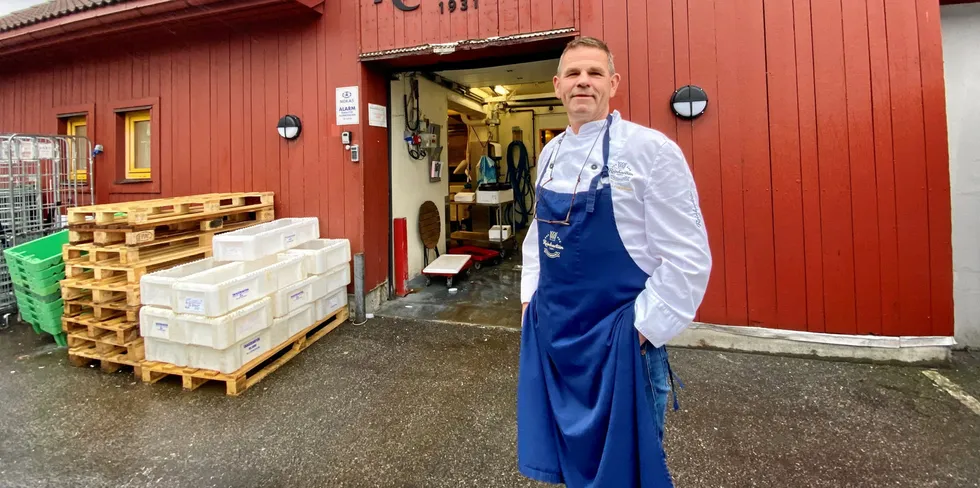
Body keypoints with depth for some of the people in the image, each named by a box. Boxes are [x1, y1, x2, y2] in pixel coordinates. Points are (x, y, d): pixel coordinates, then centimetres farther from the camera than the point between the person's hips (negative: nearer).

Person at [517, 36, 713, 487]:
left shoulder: (649, 149, -13)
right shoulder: (550, 154, 8)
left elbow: (687, 258, -14)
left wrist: (641, 329, -14)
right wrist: (530, 297, 10)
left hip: (616, 339, -6)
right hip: (549, 332, 6)